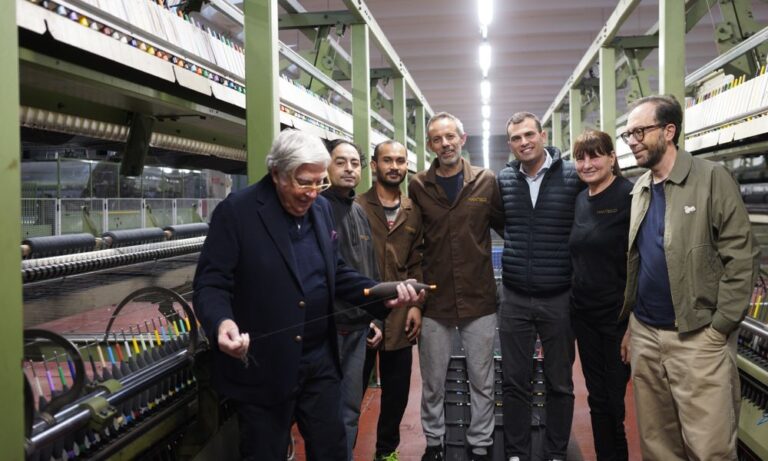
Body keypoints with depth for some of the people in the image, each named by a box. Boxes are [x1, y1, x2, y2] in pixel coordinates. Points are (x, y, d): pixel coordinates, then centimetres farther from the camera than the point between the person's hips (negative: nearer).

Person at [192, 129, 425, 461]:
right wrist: (221, 322, -35)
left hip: (319, 360, 6)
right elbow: (210, 284, -15)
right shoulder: (236, 211, -13)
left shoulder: (321, 209, 6)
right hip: (263, 366, -5)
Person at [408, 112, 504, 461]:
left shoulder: (486, 182, -2)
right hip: (434, 300, 0)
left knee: (482, 381, 13)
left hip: (479, 299, 0)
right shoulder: (418, 187, -1)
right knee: (432, 382, 13)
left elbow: (505, 225, 9)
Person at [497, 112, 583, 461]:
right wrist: (518, 253, 8)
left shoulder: (573, 176, -6)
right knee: (514, 381, 9)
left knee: (560, 382, 11)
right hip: (514, 298, 2)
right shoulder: (503, 180, 2)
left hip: (559, 297, -2)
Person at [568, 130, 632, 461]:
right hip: (584, 314, 6)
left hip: (618, 315, -6)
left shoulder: (629, 196, -12)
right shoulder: (579, 200, 8)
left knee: (617, 397, 6)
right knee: (597, 397, 15)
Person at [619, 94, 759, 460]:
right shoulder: (639, 189, 11)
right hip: (645, 335, 6)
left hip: (698, 338, -6)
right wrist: (628, 323, 10)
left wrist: (720, 329, -14)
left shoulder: (712, 178, -7)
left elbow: (741, 257, -11)